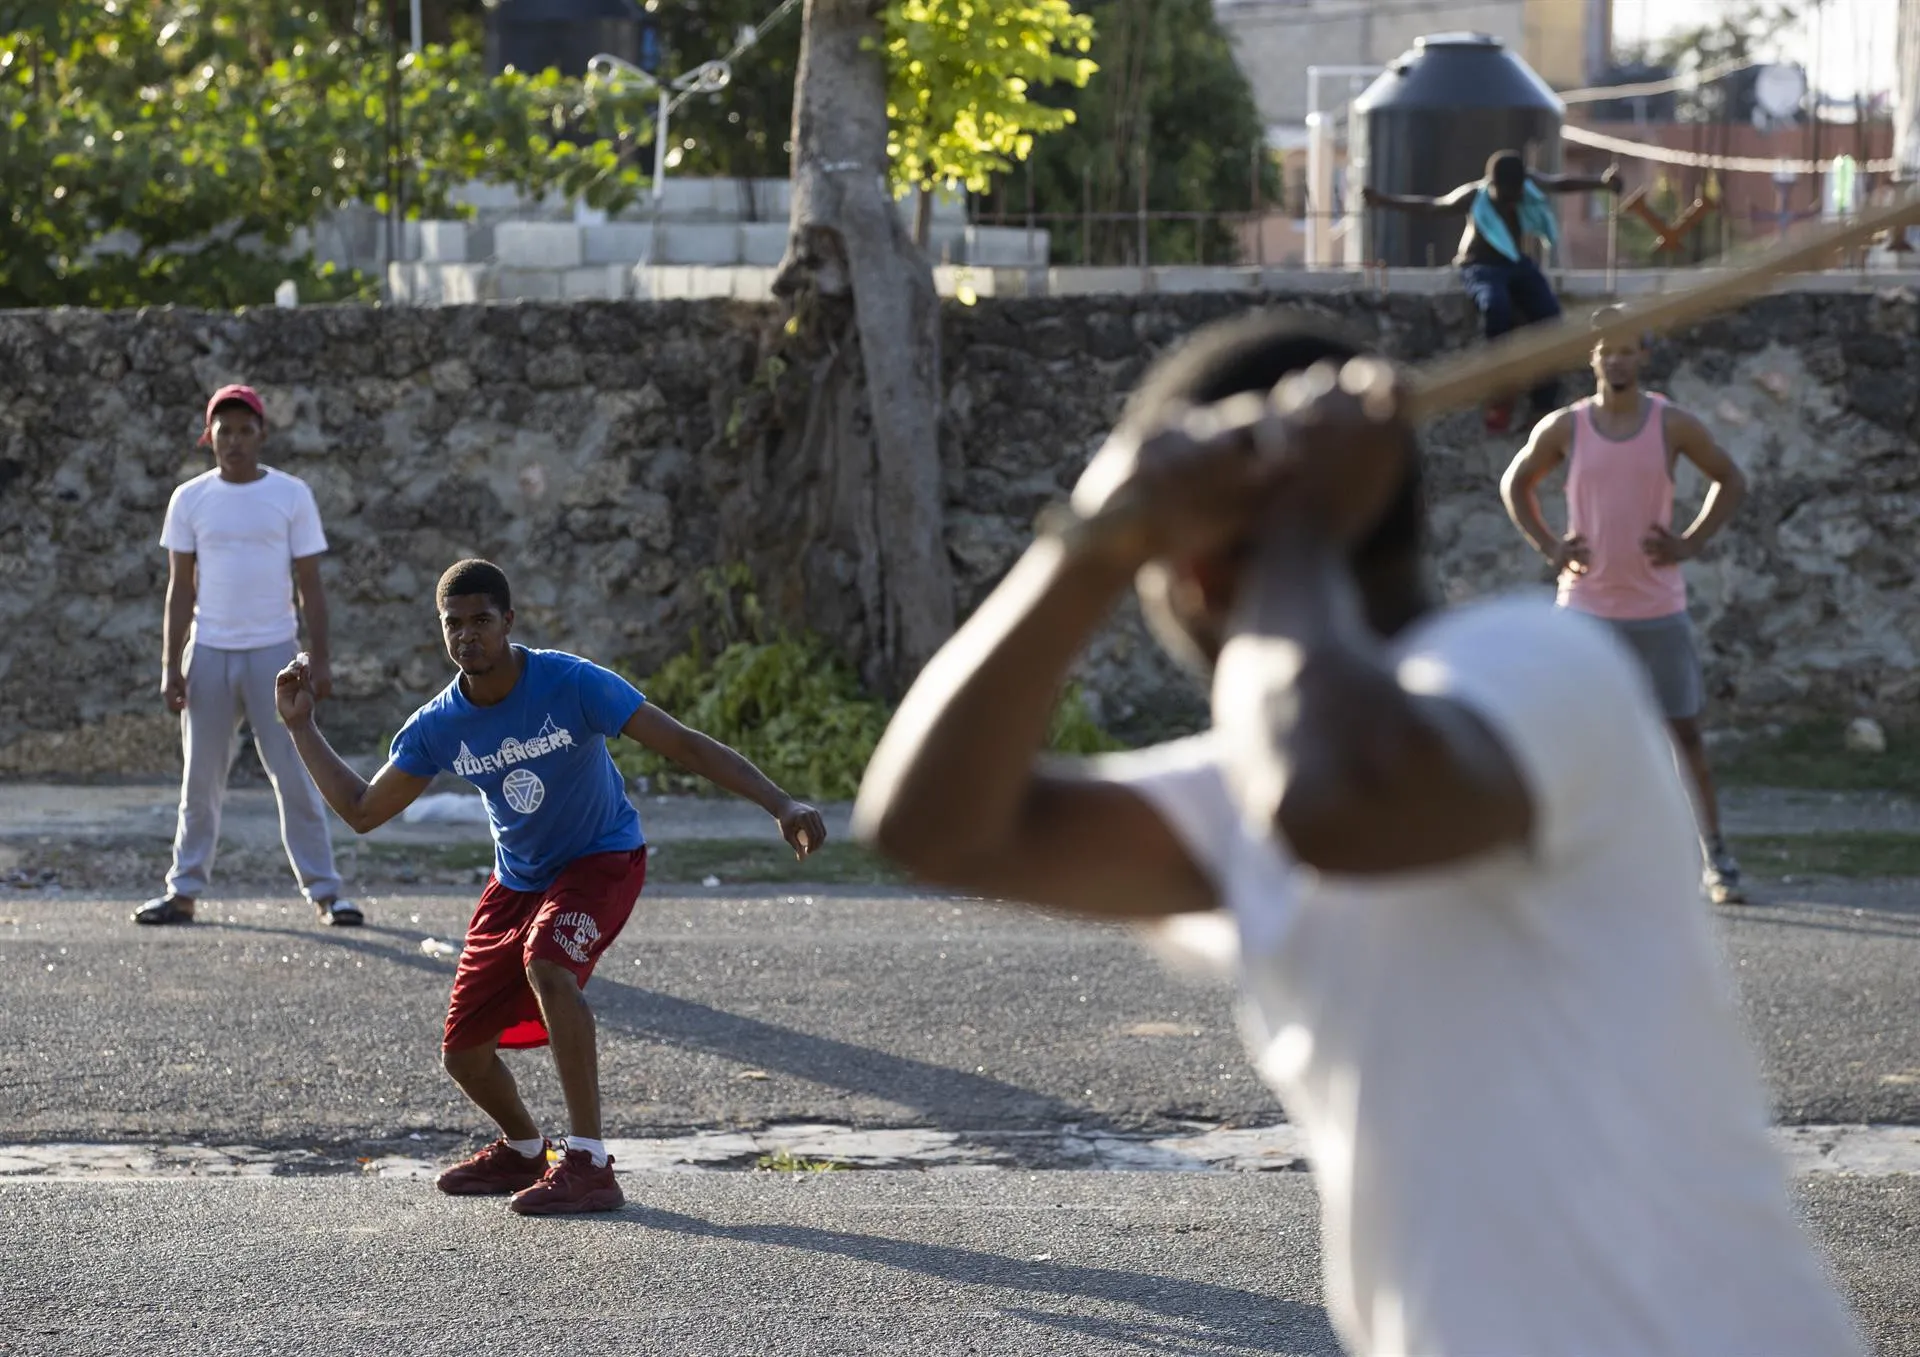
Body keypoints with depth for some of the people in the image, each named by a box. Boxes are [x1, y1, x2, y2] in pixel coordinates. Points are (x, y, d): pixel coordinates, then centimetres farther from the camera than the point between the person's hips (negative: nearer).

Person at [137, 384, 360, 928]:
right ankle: (184, 892, 10)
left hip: (274, 652, -2)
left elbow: (310, 585, 1)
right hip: (209, 653, 2)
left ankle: (323, 891, -2)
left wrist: (319, 661, -5)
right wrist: (170, 665, 0)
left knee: (295, 776, -4)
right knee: (200, 781, 6)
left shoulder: (291, 495, 1)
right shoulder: (190, 500, 5)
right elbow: (180, 588, 7)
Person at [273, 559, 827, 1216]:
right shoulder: (437, 727, -10)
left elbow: (684, 744, -24)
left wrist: (780, 803, -32)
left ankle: (589, 1166, -33)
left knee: (545, 960, -36)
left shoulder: (571, 683, -24)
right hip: (517, 881, 5)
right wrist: (301, 727, -4)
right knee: (463, 1051, 3)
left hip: (603, 859, -5)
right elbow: (361, 810, 2)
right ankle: (522, 1149, 38)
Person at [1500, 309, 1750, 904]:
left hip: (1658, 606, 0)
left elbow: (1730, 481, 9)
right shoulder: (1564, 428, -2)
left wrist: (1691, 543, -3)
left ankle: (1715, 860, 9)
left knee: (1685, 730, 3)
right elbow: (1515, 483, 14)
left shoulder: (1673, 425, -4)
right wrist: (1548, 547, 1)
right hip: (1585, 607, 0)